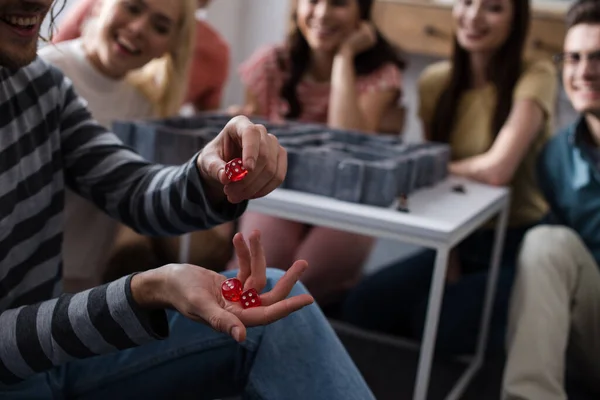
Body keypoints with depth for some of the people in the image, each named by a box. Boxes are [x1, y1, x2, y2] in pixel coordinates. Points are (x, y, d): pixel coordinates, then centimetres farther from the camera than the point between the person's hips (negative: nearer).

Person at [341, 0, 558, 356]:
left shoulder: (536, 77, -14)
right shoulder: (435, 82, 1)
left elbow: (497, 169, -28)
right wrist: (448, 260, -5)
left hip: (520, 246, -4)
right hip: (460, 240, 5)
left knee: (443, 325, -27)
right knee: (362, 308, -13)